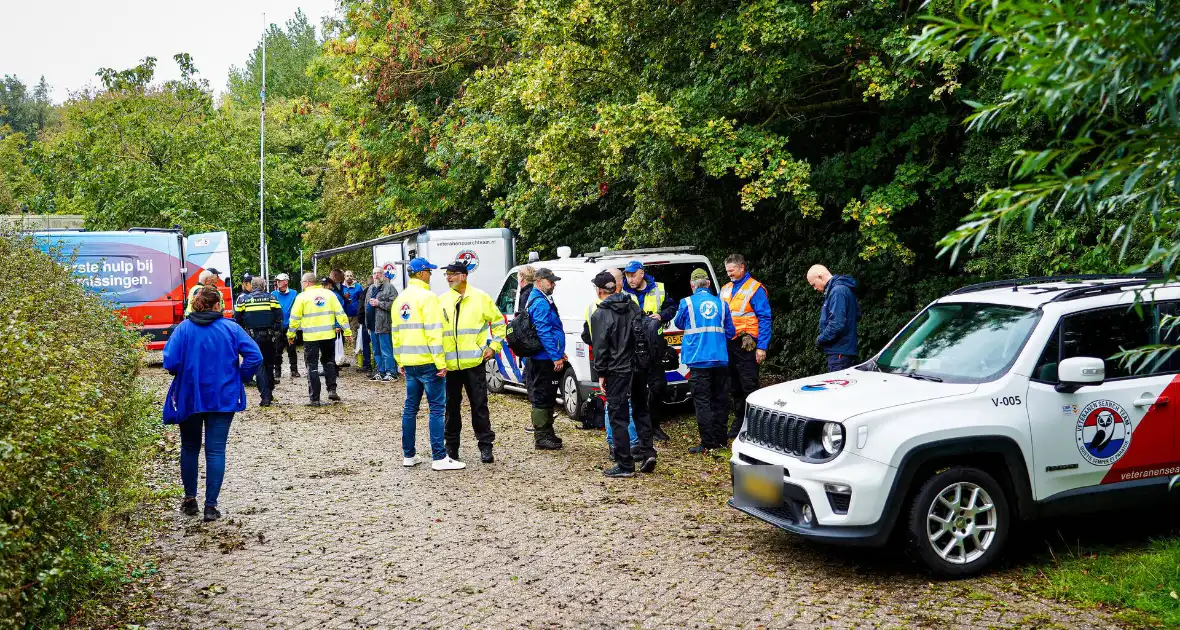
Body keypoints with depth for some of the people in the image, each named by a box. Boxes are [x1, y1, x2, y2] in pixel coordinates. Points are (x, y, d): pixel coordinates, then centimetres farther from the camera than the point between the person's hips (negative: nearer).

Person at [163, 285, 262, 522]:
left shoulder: (184, 329, -7)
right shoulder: (231, 328, -5)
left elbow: (170, 362, -15)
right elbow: (254, 356, -13)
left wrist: (183, 375, 6)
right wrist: (239, 378, 1)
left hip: (189, 397, 1)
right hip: (224, 398, -1)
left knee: (190, 448, 19)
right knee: (216, 451, 3)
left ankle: (190, 499, 26)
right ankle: (211, 506, 0)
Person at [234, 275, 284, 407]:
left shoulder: (243, 299, 2)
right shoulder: (271, 298, 3)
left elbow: (237, 319, 2)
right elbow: (279, 315, -1)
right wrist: (277, 332, 4)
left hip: (253, 336, -1)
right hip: (269, 336, 1)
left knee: (259, 365, 1)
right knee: (269, 365, 16)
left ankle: (265, 396, -8)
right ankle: (269, 393, 23)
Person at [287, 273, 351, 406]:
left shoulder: (302, 296, -3)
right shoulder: (329, 294, 6)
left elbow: (295, 318, -1)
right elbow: (340, 313, 3)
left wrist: (291, 335, 11)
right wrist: (347, 330, 6)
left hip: (311, 336, -3)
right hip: (328, 335, 3)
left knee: (312, 366, 4)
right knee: (329, 361, 21)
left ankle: (314, 399, 3)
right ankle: (332, 390, 10)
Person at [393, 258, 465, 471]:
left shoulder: (400, 300, 13)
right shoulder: (427, 297, -12)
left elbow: (396, 333, 17)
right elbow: (433, 332, -17)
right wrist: (440, 362, -17)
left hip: (409, 363, 8)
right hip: (427, 362, -8)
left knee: (410, 408, 13)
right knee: (436, 408, -5)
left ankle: (408, 455, 17)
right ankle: (439, 458, -6)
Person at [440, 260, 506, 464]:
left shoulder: (480, 298, 0)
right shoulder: (442, 301, 8)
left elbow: (499, 322, 8)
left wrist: (493, 346, 0)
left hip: (474, 362, -3)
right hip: (449, 363, 3)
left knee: (479, 405, 1)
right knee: (451, 406, 10)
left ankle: (485, 446, 9)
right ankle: (451, 445, 21)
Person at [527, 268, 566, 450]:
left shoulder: (543, 301, 18)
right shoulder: (540, 303, -16)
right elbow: (544, 333, -23)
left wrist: (559, 353, 24)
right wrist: (556, 357, -23)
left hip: (544, 359, 11)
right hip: (545, 359, -11)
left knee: (547, 397, 17)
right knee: (542, 398, -4)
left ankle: (547, 434, 27)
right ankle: (541, 438, 1)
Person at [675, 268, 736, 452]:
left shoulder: (687, 303, -4)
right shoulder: (720, 303, 4)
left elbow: (679, 323, 13)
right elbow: (730, 332, 10)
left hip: (699, 359, -4)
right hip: (720, 359, 4)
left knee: (702, 401, -2)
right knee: (719, 400, 12)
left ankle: (708, 443, -4)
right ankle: (720, 440, 18)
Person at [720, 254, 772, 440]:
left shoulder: (755, 289, -5)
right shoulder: (725, 289, 15)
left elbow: (764, 318, -10)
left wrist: (762, 347, -16)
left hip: (746, 345, -7)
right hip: (728, 344, 7)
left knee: (749, 386, -6)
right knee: (735, 388, 13)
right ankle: (739, 422, 23)